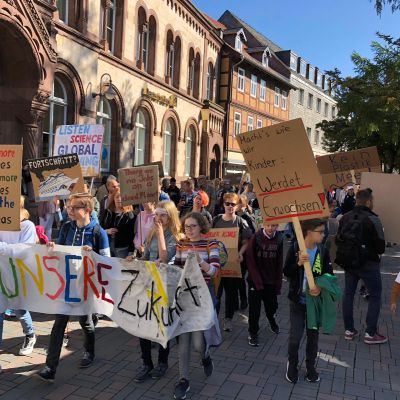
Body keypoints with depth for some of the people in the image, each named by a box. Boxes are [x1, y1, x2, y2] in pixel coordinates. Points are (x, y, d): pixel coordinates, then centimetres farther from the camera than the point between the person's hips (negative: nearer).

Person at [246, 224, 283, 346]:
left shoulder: (279, 239, -5)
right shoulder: (256, 238, -13)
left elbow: (279, 263, -2)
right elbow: (250, 260, -12)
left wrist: (278, 283, -3)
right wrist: (257, 280, -16)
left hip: (271, 281, 3)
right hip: (255, 280, -3)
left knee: (272, 305, 15)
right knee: (254, 307, 2)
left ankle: (272, 322, 47)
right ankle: (253, 333, 21)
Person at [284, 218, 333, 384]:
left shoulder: (323, 251, -5)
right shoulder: (294, 248, -13)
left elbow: (329, 275, -2)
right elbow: (286, 273, -13)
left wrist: (320, 287, -19)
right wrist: (298, 263, -30)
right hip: (298, 300, -2)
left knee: (313, 335, 15)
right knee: (295, 336, 3)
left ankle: (310, 366, 35)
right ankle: (292, 364, 30)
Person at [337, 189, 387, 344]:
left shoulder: (345, 218, 1)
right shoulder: (372, 220, -17)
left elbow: (338, 240, 5)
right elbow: (380, 246, -16)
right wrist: (377, 251, 5)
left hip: (348, 262, 6)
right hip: (368, 263, -5)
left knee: (348, 293, 13)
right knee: (375, 296, 9)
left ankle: (349, 330, 21)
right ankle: (370, 333, 11)